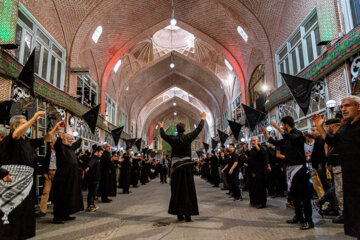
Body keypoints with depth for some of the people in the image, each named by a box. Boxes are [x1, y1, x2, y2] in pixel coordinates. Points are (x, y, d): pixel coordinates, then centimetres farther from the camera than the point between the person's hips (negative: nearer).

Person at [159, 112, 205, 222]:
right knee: (188, 190, 4)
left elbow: (163, 135, 17)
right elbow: (198, 129, 5)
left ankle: (179, 214, 9)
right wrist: (202, 118, 21)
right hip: (187, 167, -1)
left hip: (176, 168, 1)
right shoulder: (188, 138, -5)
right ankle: (188, 215, 3)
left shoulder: (172, 139, -2)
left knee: (177, 191, 7)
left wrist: (161, 127, 38)